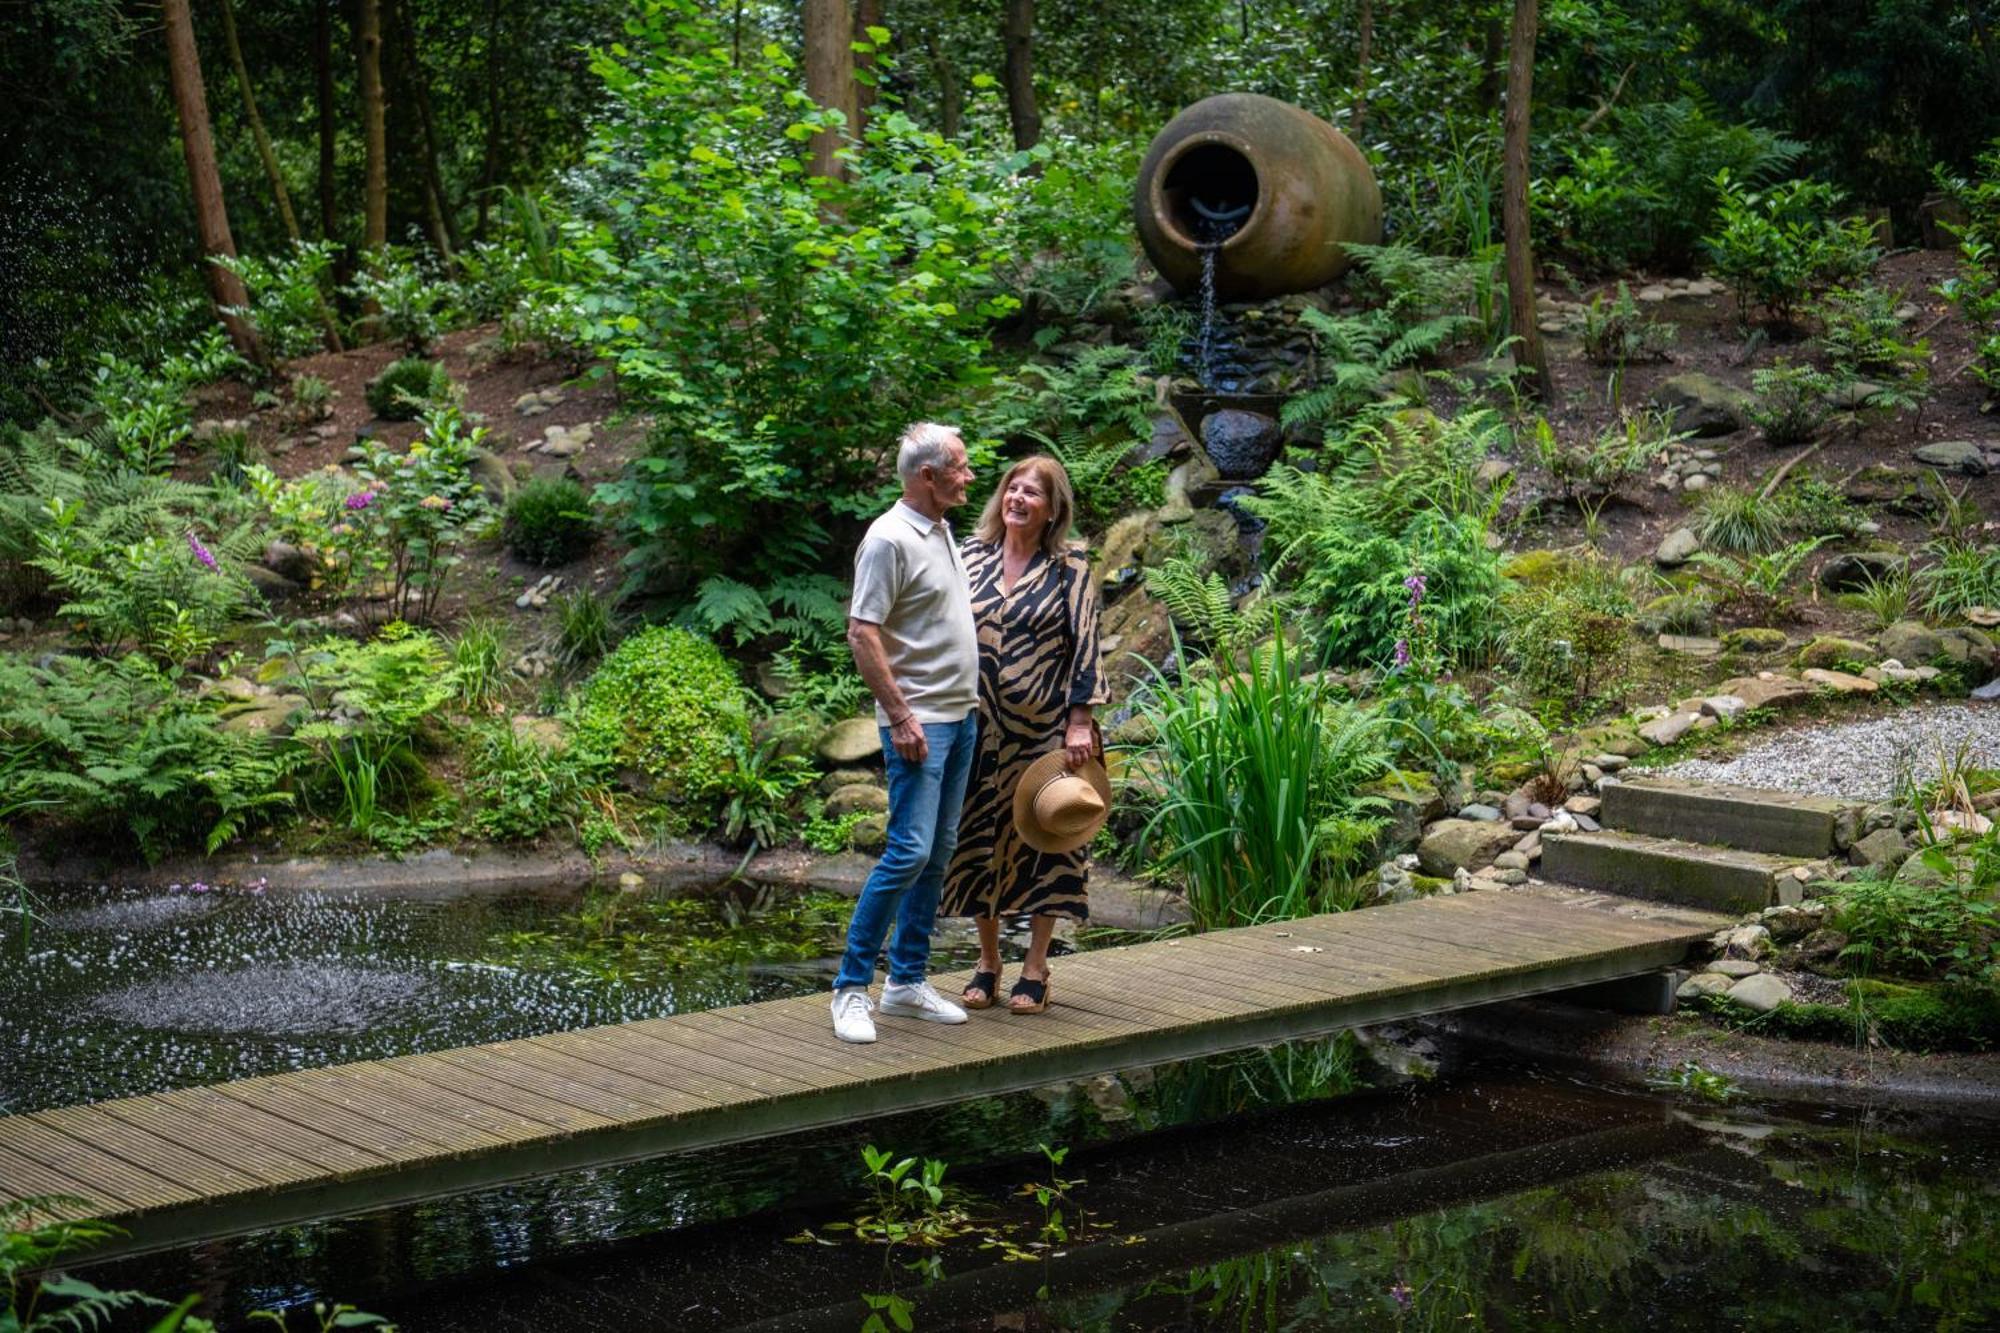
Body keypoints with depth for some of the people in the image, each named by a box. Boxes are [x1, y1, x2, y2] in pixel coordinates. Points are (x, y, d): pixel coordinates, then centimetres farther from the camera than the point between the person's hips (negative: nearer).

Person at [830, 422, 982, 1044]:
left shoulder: (942, 531, 14)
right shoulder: (890, 538, -15)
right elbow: (862, 633, -19)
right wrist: (900, 716, -21)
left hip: (960, 714, 9)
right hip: (919, 721, -9)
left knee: (938, 853, 10)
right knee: (909, 850, -14)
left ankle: (907, 981, 17)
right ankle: (851, 987, -6)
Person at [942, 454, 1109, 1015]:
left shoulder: (1068, 566, -4)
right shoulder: (973, 553, 5)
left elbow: (1085, 644, -6)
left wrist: (1080, 723, -13)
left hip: (1045, 727, -3)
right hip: (982, 726, 3)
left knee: (1044, 841, 3)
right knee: (980, 838, 7)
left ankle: (1035, 969, 13)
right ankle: (987, 962, 20)